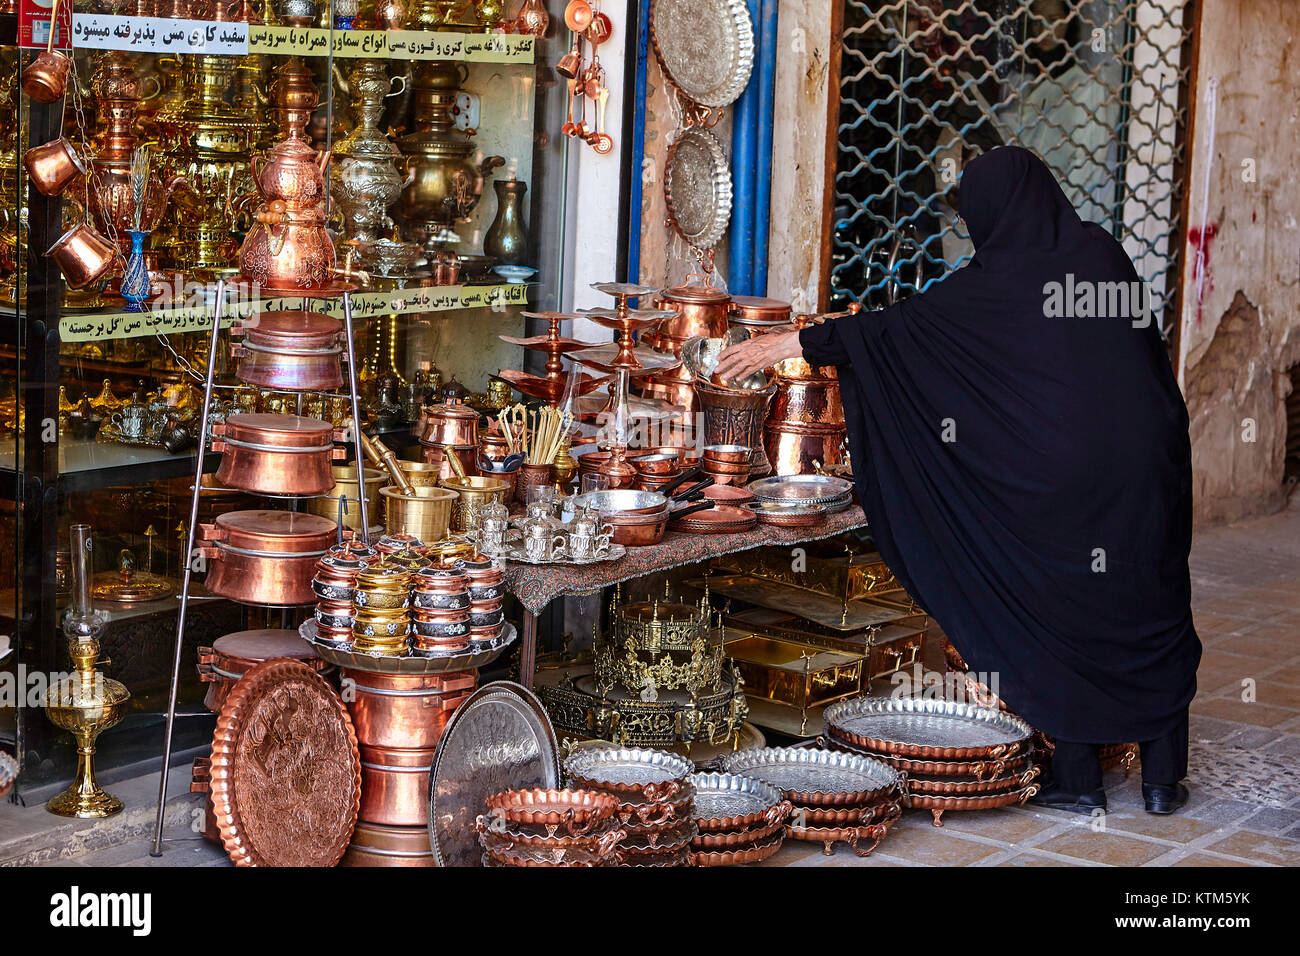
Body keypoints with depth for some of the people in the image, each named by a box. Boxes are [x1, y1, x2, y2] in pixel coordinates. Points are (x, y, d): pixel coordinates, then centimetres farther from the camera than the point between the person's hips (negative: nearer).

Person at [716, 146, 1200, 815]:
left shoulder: (998, 282, -4)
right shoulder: (1101, 253, 7)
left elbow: (897, 326, -2)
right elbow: (1148, 352, 12)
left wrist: (796, 343, 5)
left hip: (1062, 477, -4)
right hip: (1148, 462, 4)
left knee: (1063, 617, 10)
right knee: (1154, 615, 11)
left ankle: (1077, 779, 13)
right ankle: (1164, 776, 15)